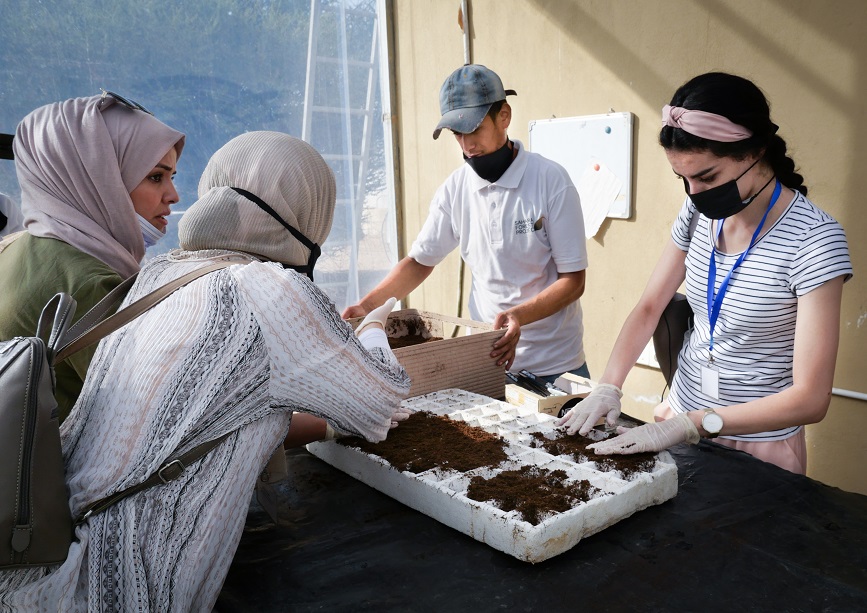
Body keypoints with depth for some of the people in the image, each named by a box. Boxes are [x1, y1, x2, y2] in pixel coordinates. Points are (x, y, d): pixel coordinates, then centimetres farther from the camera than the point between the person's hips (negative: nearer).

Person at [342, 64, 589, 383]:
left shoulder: (550, 180, -13)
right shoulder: (455, 189, -1)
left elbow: (573, 280, -12)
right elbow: (421, 260, 8)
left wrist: (520, 315, -29)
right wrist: (367, 305, -4)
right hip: (488, 359, 3)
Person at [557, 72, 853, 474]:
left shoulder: (813, 239, -22)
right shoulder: (699, 212, -5)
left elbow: (811, 399, -23)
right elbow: (648, 308, 2)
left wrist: (688, 425, -27)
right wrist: (609, 386, -12)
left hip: (759, 448, -5)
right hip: (680, 420, 5)